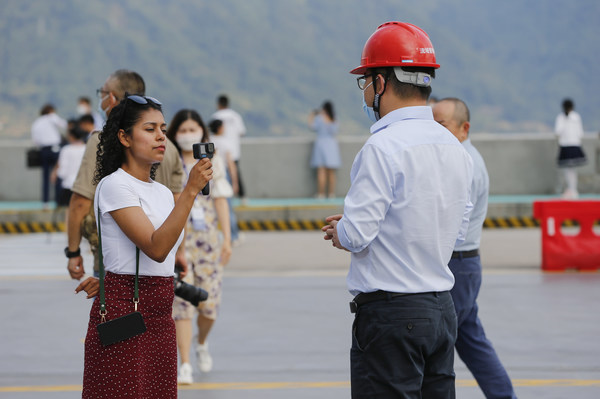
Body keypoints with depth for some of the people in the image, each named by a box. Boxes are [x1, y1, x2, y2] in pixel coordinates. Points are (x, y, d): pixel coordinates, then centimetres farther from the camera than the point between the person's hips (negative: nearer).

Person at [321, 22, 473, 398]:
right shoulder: (455, 147, 10)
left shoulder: (383, 147, -16)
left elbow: (357, 235, -18)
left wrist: (338, 230, 6)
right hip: (443, 308, 8)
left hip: (391, 314, -8)